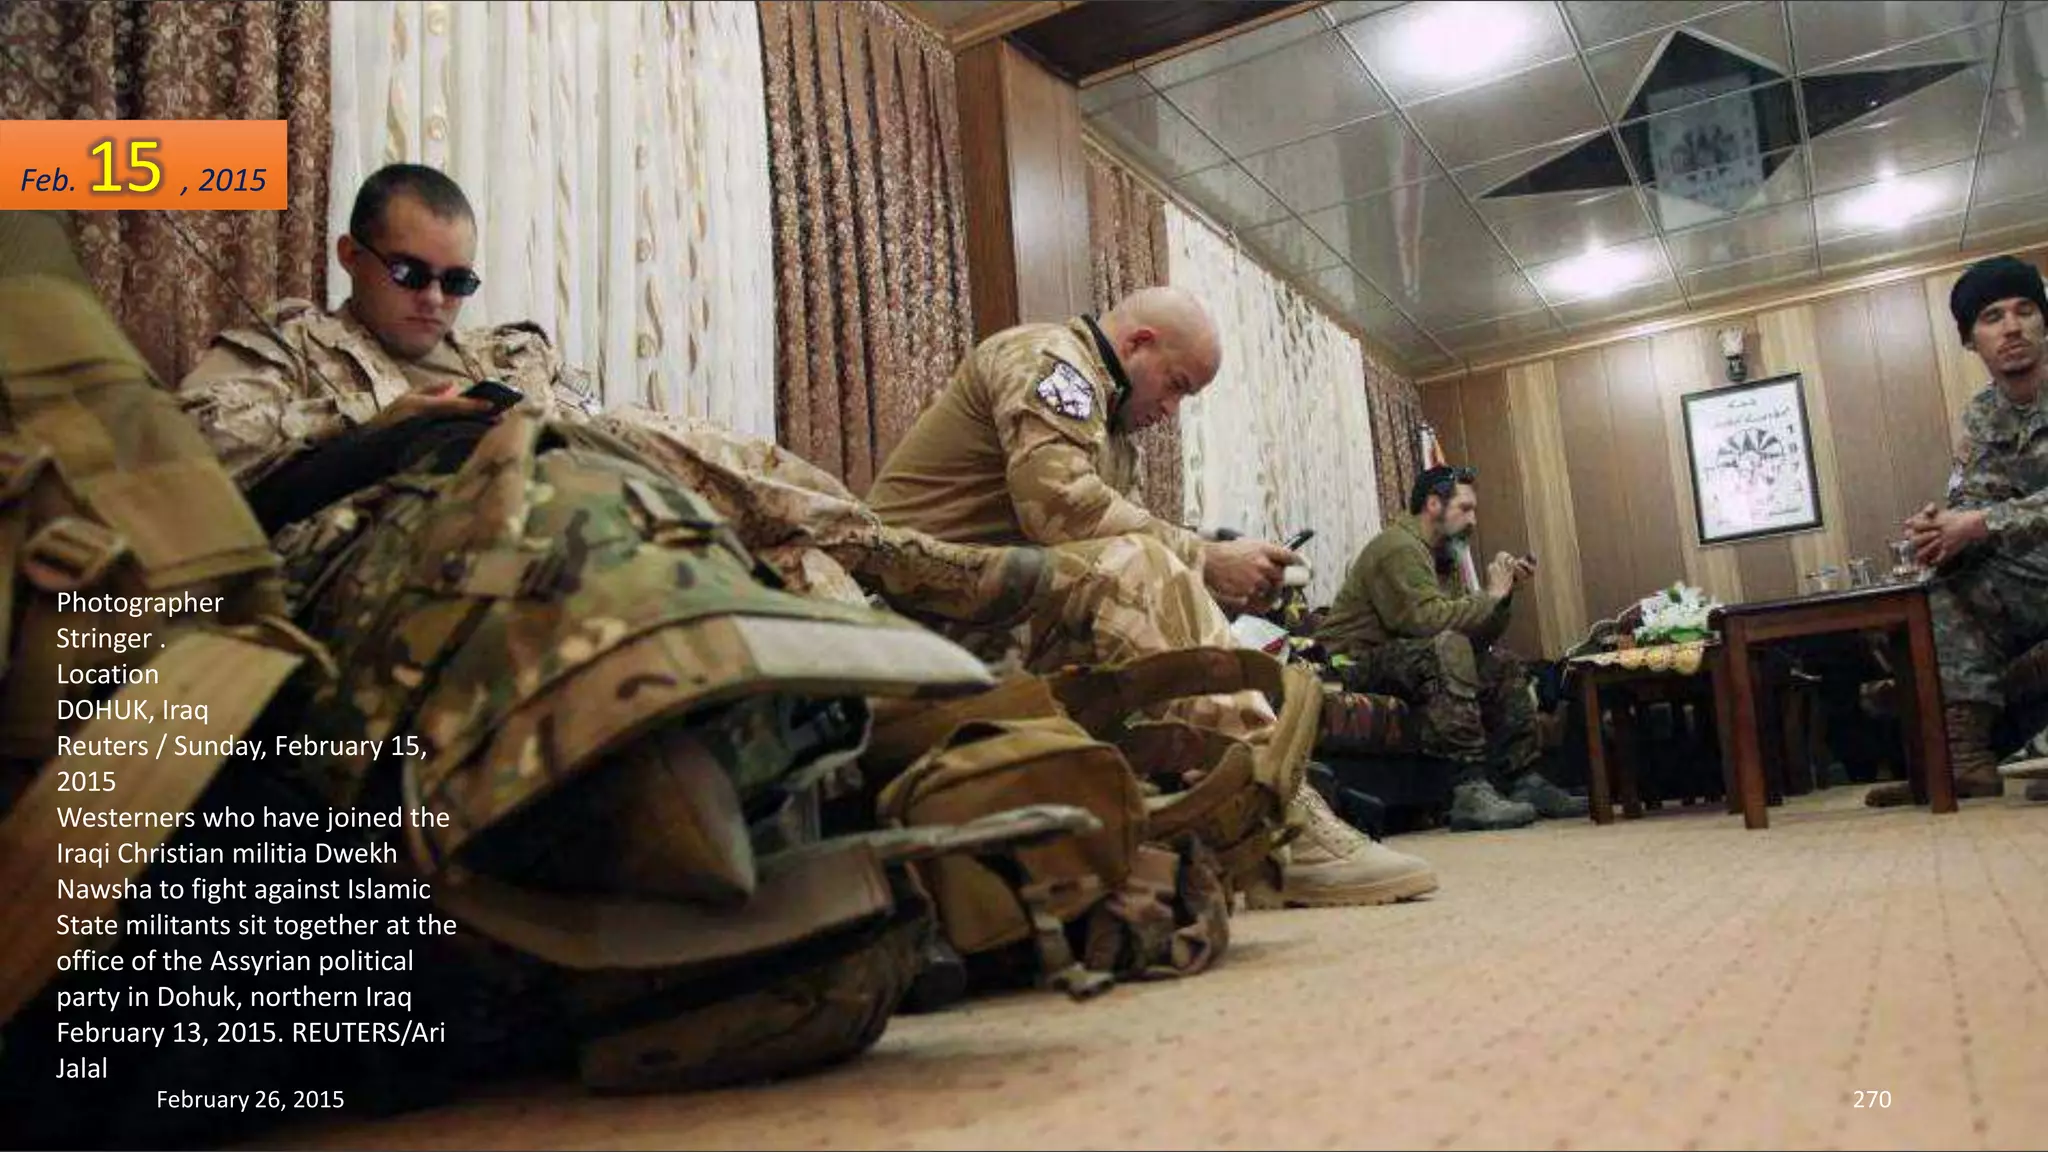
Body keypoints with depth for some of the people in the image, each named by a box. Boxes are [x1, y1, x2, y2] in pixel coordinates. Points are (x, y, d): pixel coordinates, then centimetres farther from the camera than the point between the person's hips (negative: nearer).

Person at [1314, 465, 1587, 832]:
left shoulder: (1440, 556, 19)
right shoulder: (1398, 547, -12)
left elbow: (1480, 636, 14)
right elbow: (1427, 617, -28)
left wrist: (1505, 593, -1)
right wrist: (1490, 595, -14)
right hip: (1356, 662, -10)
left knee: (1504, 667, 7)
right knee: (1449, 645, -34)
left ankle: (1525, 780, 6)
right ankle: (1471, 791, -40)